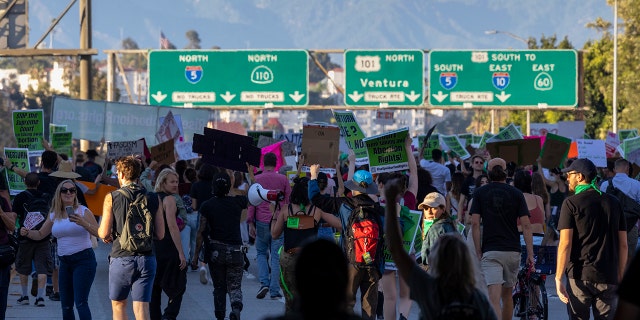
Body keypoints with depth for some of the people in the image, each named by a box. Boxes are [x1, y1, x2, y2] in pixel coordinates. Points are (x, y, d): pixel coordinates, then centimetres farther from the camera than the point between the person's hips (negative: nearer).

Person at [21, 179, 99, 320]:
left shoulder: (83, 211, -4)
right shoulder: (54, 215, 11)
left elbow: (99, 233, -11)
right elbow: (40, 234, 20)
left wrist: (83, 223, -26)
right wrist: (27, 232, 0)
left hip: (83, 259, -6)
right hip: (65, 261, 6)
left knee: (80, 302, -18)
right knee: (66, 306, 9)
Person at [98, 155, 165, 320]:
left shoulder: (112, 197, -5)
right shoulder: (154, 199, 3)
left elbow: (104, 233, -7)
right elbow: (160, 234, 4)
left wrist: (100, 232, 16)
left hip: (121, 258, -2)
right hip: (146, 259, 2)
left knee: (118, 305, 16)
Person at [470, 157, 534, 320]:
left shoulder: (480, 193, 2)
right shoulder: (516, 194, 4)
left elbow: (475, 223, -4)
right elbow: (526, 225, -1)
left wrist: (478, 251, 2)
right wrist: (530, 254, 0)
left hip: (490, 251, -3)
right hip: (512, 251, 3)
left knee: (494, 297, -13)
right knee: (507, 294, 20)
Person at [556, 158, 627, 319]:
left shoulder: (571, 203, -3)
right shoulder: (613, 203, 11)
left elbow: (565, 243, -10)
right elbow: (623, 244, 11)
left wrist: (558, 278, -8)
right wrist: (620, 276, 19)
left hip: (580, 276, -4)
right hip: (608, 278, 4)